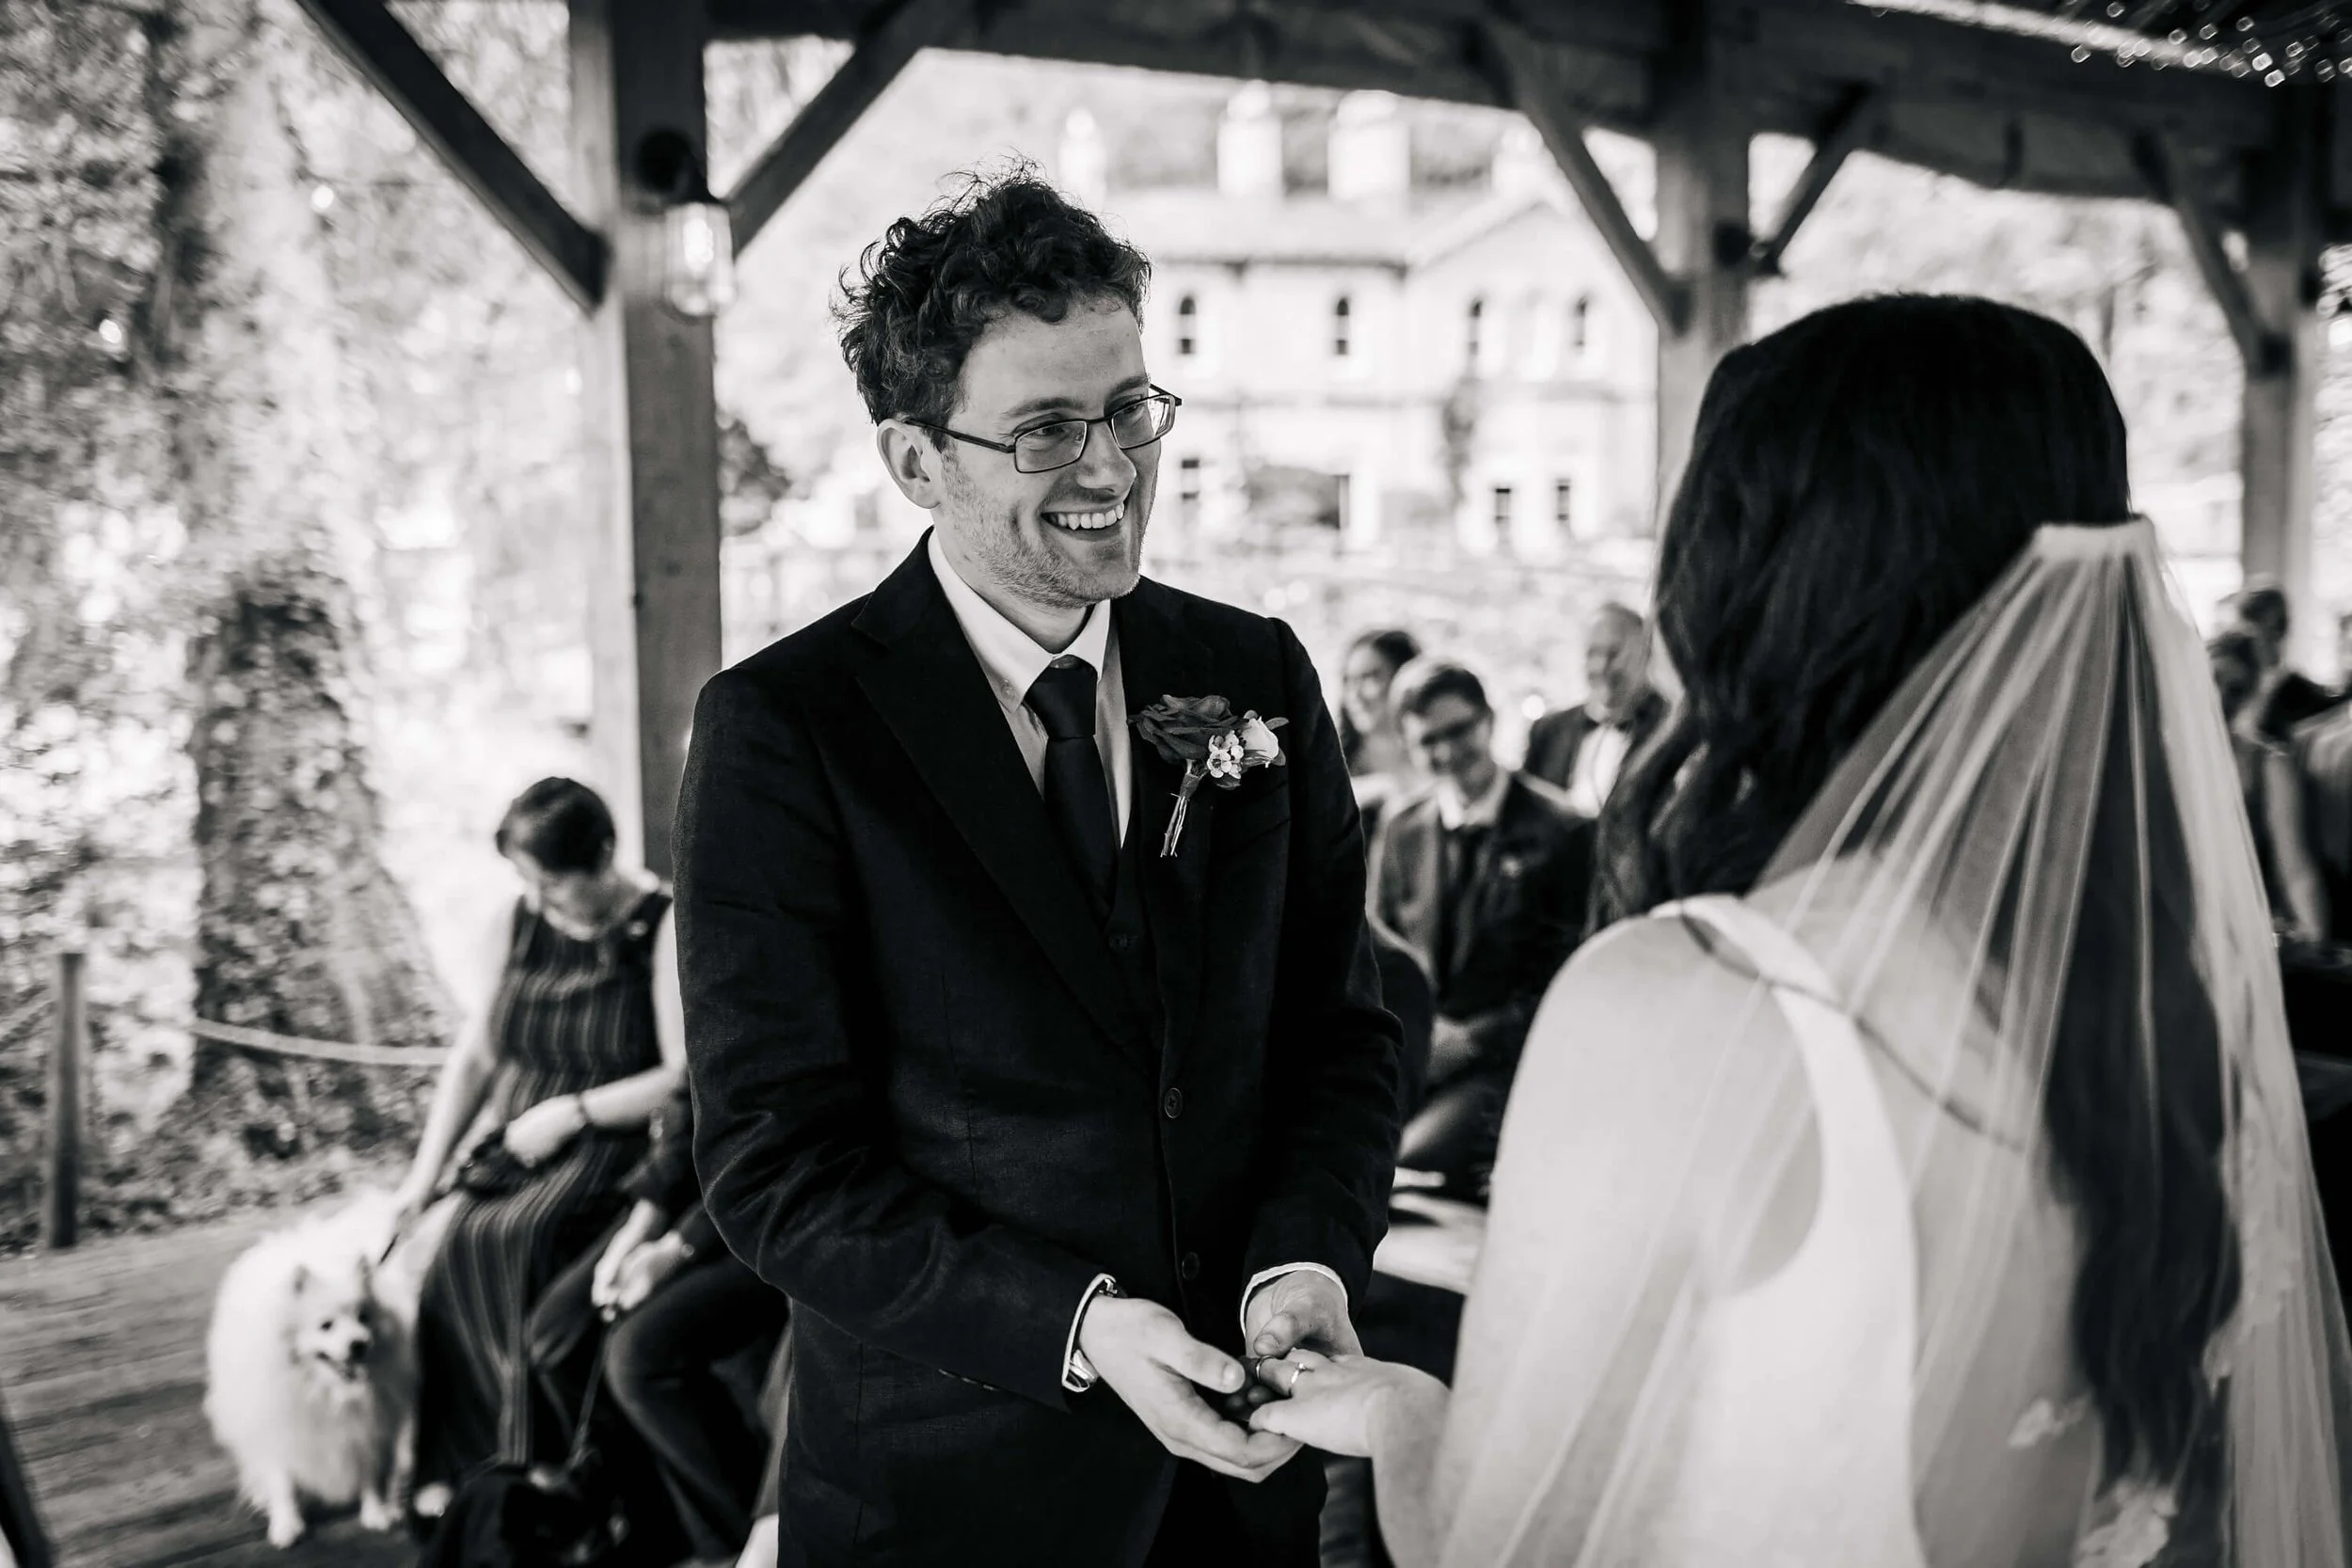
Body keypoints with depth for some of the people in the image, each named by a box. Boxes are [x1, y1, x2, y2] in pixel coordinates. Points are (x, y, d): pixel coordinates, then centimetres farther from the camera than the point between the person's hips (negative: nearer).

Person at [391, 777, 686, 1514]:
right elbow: (476, 1056, 14)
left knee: (513, 1235, -30)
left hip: (618, 1145, -5)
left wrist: (572, 1112, -14)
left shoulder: (662, 928, -8)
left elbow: (687, 1078, -13)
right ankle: (455, 1465, -8)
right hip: (522, 1148, 5)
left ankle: (531, 1465, -19)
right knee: (455, 1249, -21)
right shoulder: (522, 923, 9)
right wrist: (424, 1173, 7)